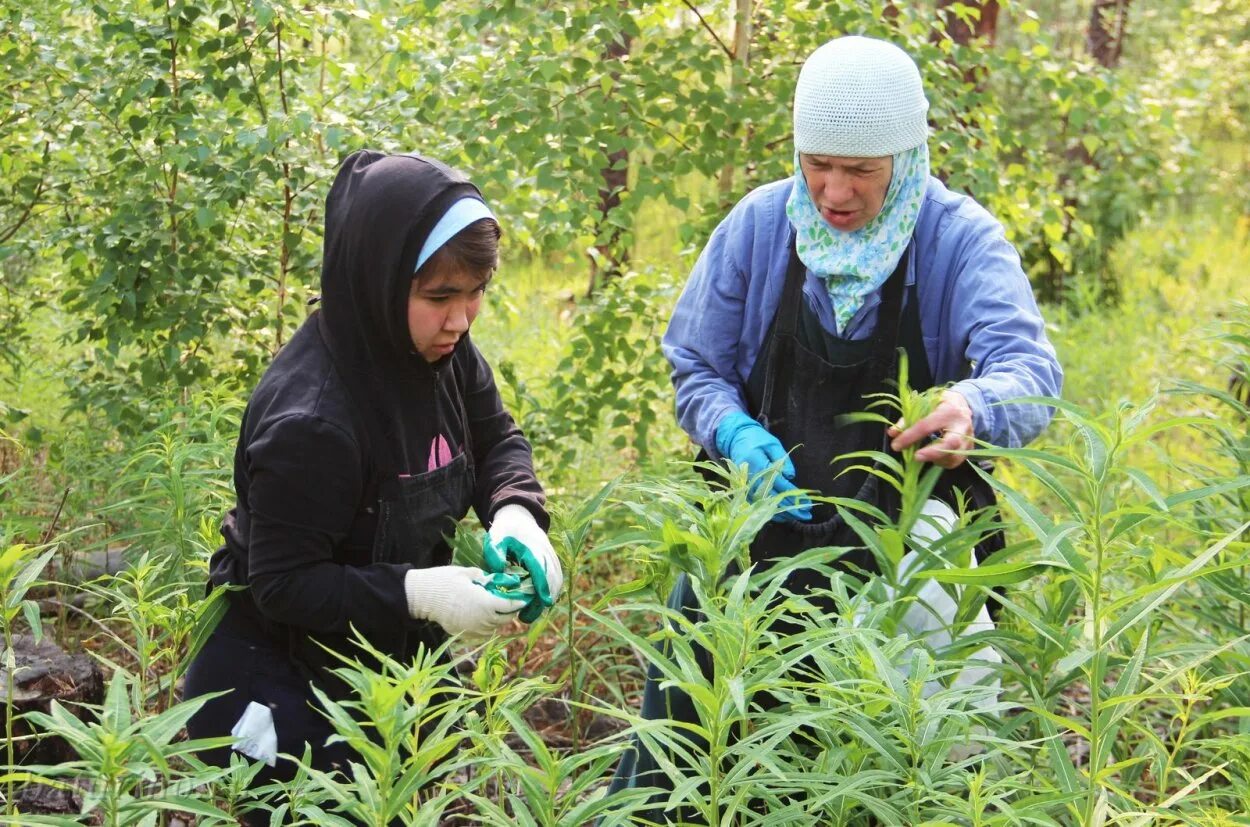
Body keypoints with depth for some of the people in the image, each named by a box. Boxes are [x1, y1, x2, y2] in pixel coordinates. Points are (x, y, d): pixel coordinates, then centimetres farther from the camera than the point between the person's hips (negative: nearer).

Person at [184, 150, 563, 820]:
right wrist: (415, 593, -35)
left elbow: (495, 439, 6)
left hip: (395, 650, 7)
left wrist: (515, 512, -15)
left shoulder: (440, 347, -11)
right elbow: (282, 583, -25)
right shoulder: (307, 419, -32)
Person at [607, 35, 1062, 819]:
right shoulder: (759, 226, -3)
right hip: (765, 513, 2)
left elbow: (1030, 371, -24)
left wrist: (975, 410, -47)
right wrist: (737, 434, -18)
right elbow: (695, 366, 4)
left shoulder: (962, 239, -11)